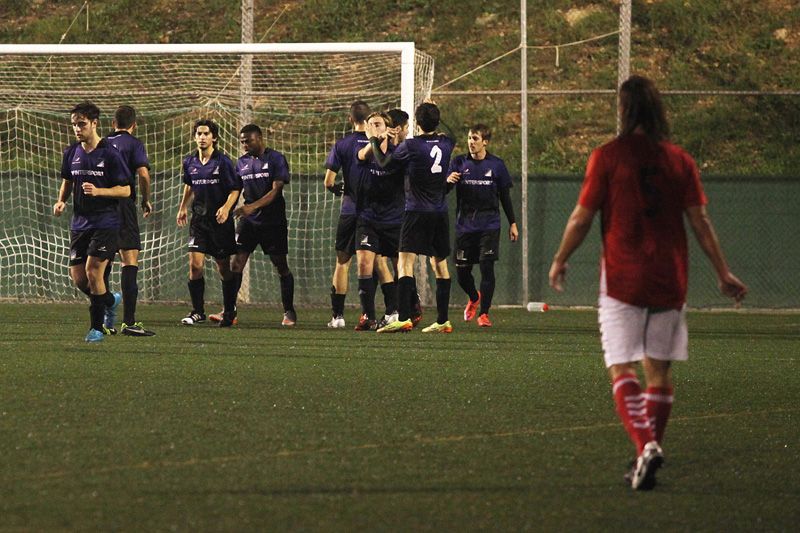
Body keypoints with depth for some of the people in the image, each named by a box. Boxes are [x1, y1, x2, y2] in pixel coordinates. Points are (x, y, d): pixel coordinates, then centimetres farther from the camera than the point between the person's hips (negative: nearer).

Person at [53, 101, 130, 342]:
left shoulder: (109, 154, -9)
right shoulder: (72, 153, 7)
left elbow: (125, 190, -8)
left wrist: (98, 191, -22)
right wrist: (61, 200, 2)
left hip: (105, 221, -6)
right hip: (80, 221, 6)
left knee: (93, 270, -15)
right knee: (77, 276, 2)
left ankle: (96, 327, -2)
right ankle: (110, 301, 31)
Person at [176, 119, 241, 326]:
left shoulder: (222, 161, -9)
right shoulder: (189, 162, 5)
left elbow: (235, 189, -7)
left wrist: (226, 207, -22)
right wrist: (183, 207, 20)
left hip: (220, 221, -3)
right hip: (199, 219, 3)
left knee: (224, 268, 6)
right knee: (195, 264, -10)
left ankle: (229, 311, 21)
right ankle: (197, 311, 0)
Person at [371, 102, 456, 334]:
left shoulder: (411, 145, -12)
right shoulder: (446, 144, 3)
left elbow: (384, 162, 1)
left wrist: (374, 143, 18)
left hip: (417, 212, -6)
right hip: (440, 213, 6)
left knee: (405, 262, -11)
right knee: (440, 264, 14)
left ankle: (404, 318, -24)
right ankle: (443, 321, 16)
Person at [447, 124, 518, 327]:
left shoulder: (496, 164, 4)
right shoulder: (459, 163, 5)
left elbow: (505, 196, 11)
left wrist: (512, 223, 9)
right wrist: (448, 181, -24)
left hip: (489, 224, -1)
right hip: (465, 225, 1)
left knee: (487, 267, -12)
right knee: (461, 271, 4)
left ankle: (484, 312, -4)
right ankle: (474, 298, 35)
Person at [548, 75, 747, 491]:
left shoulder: (607, 157, -5)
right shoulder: (680, 161, 4)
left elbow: (582, 218, -3)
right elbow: (700, 222, 4)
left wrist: (559, 261, 12)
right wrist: (723, 273, 12)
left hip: (622, 281, -3)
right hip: (669, 282, 3)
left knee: (622, 370, -6)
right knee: (659, 371, 12)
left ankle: (645, 445, -26)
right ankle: (650, 453, 14)